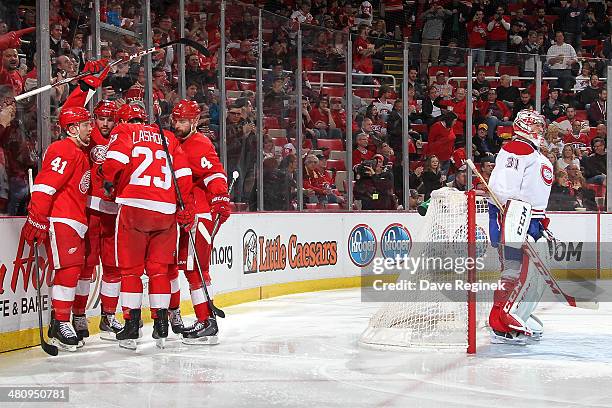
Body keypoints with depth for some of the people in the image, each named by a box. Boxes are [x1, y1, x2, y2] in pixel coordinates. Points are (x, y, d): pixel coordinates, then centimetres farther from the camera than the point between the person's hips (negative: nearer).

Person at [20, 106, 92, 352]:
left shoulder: (79, 153, 22)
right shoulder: (64, 150, -11)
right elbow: (45, 184, -20)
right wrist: (36, 219, -25)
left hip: (73, 222, 10)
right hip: (59, 220, -10)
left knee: (72, 270, 8)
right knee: (68, 269, -14)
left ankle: (61, 324, 15)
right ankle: (59, 325, -9)